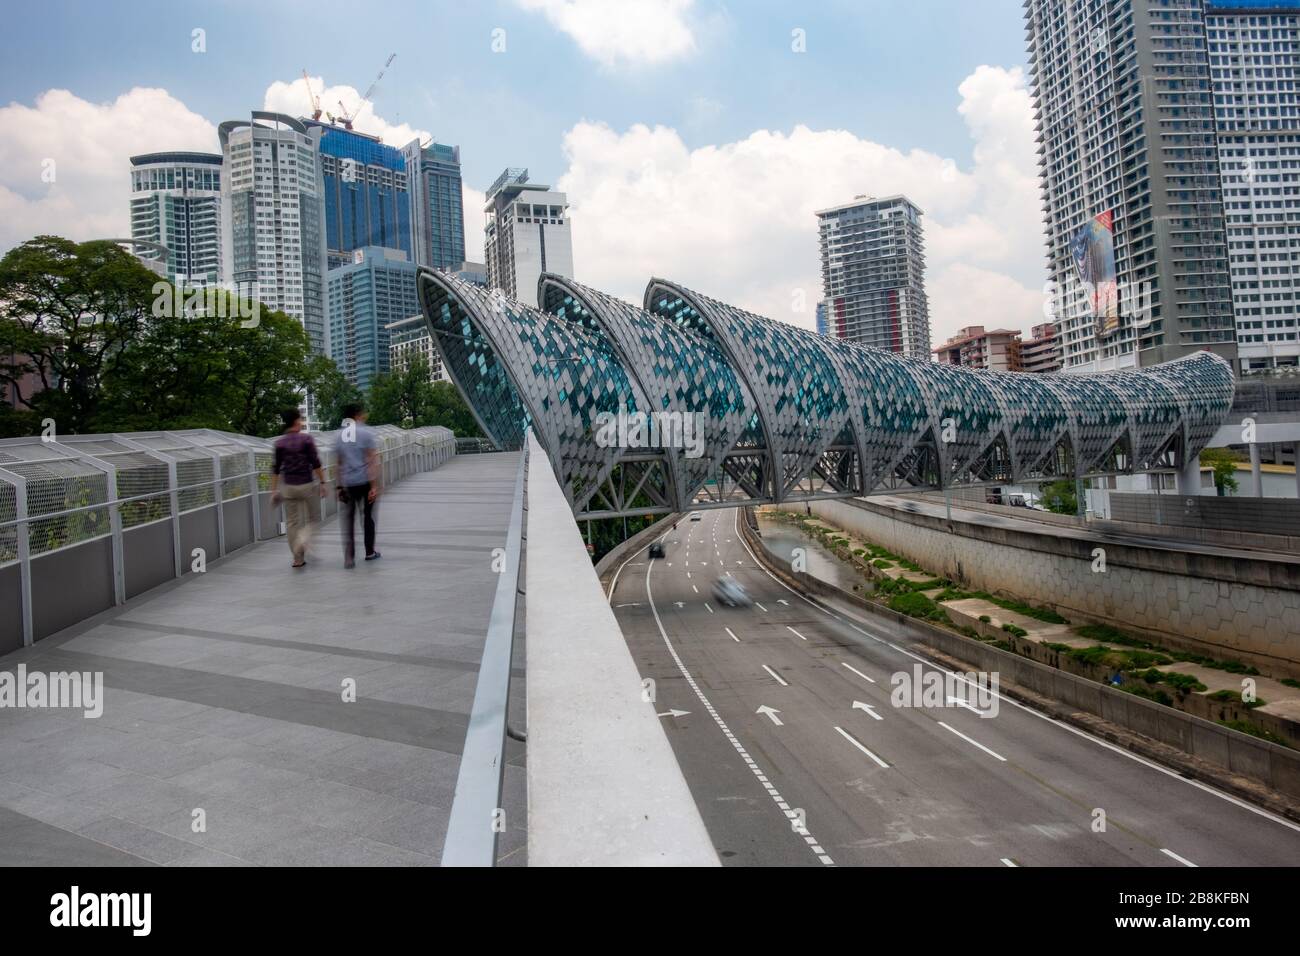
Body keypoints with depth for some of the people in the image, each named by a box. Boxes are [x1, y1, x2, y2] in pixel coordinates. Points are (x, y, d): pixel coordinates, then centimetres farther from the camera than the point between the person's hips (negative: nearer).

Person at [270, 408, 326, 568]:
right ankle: (302, 541, -20)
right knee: (308, 519, 10)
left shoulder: (279, 442, 2)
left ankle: (298, 559, 13)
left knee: (291, 522, 10)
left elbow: (276, 468, 4)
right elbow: (315, 463, -10)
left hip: (288, 486, 3)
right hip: (305, 485, -3)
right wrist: (322, 482, -4)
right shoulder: (306, 438, -7)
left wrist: (274, 489, 9)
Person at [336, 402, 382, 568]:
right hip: (365, 481, -3)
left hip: (347, 484, 3)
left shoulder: (340, 436, 8)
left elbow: (339, 464, 10)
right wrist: (375, 486, -12)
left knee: (348, 520, 6)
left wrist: (340, 486, 15)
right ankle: (369, 552, 22)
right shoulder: (366, 432, -6)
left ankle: (349, 558, -2)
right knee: (368, 517, 12)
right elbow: (372, 461, -11)